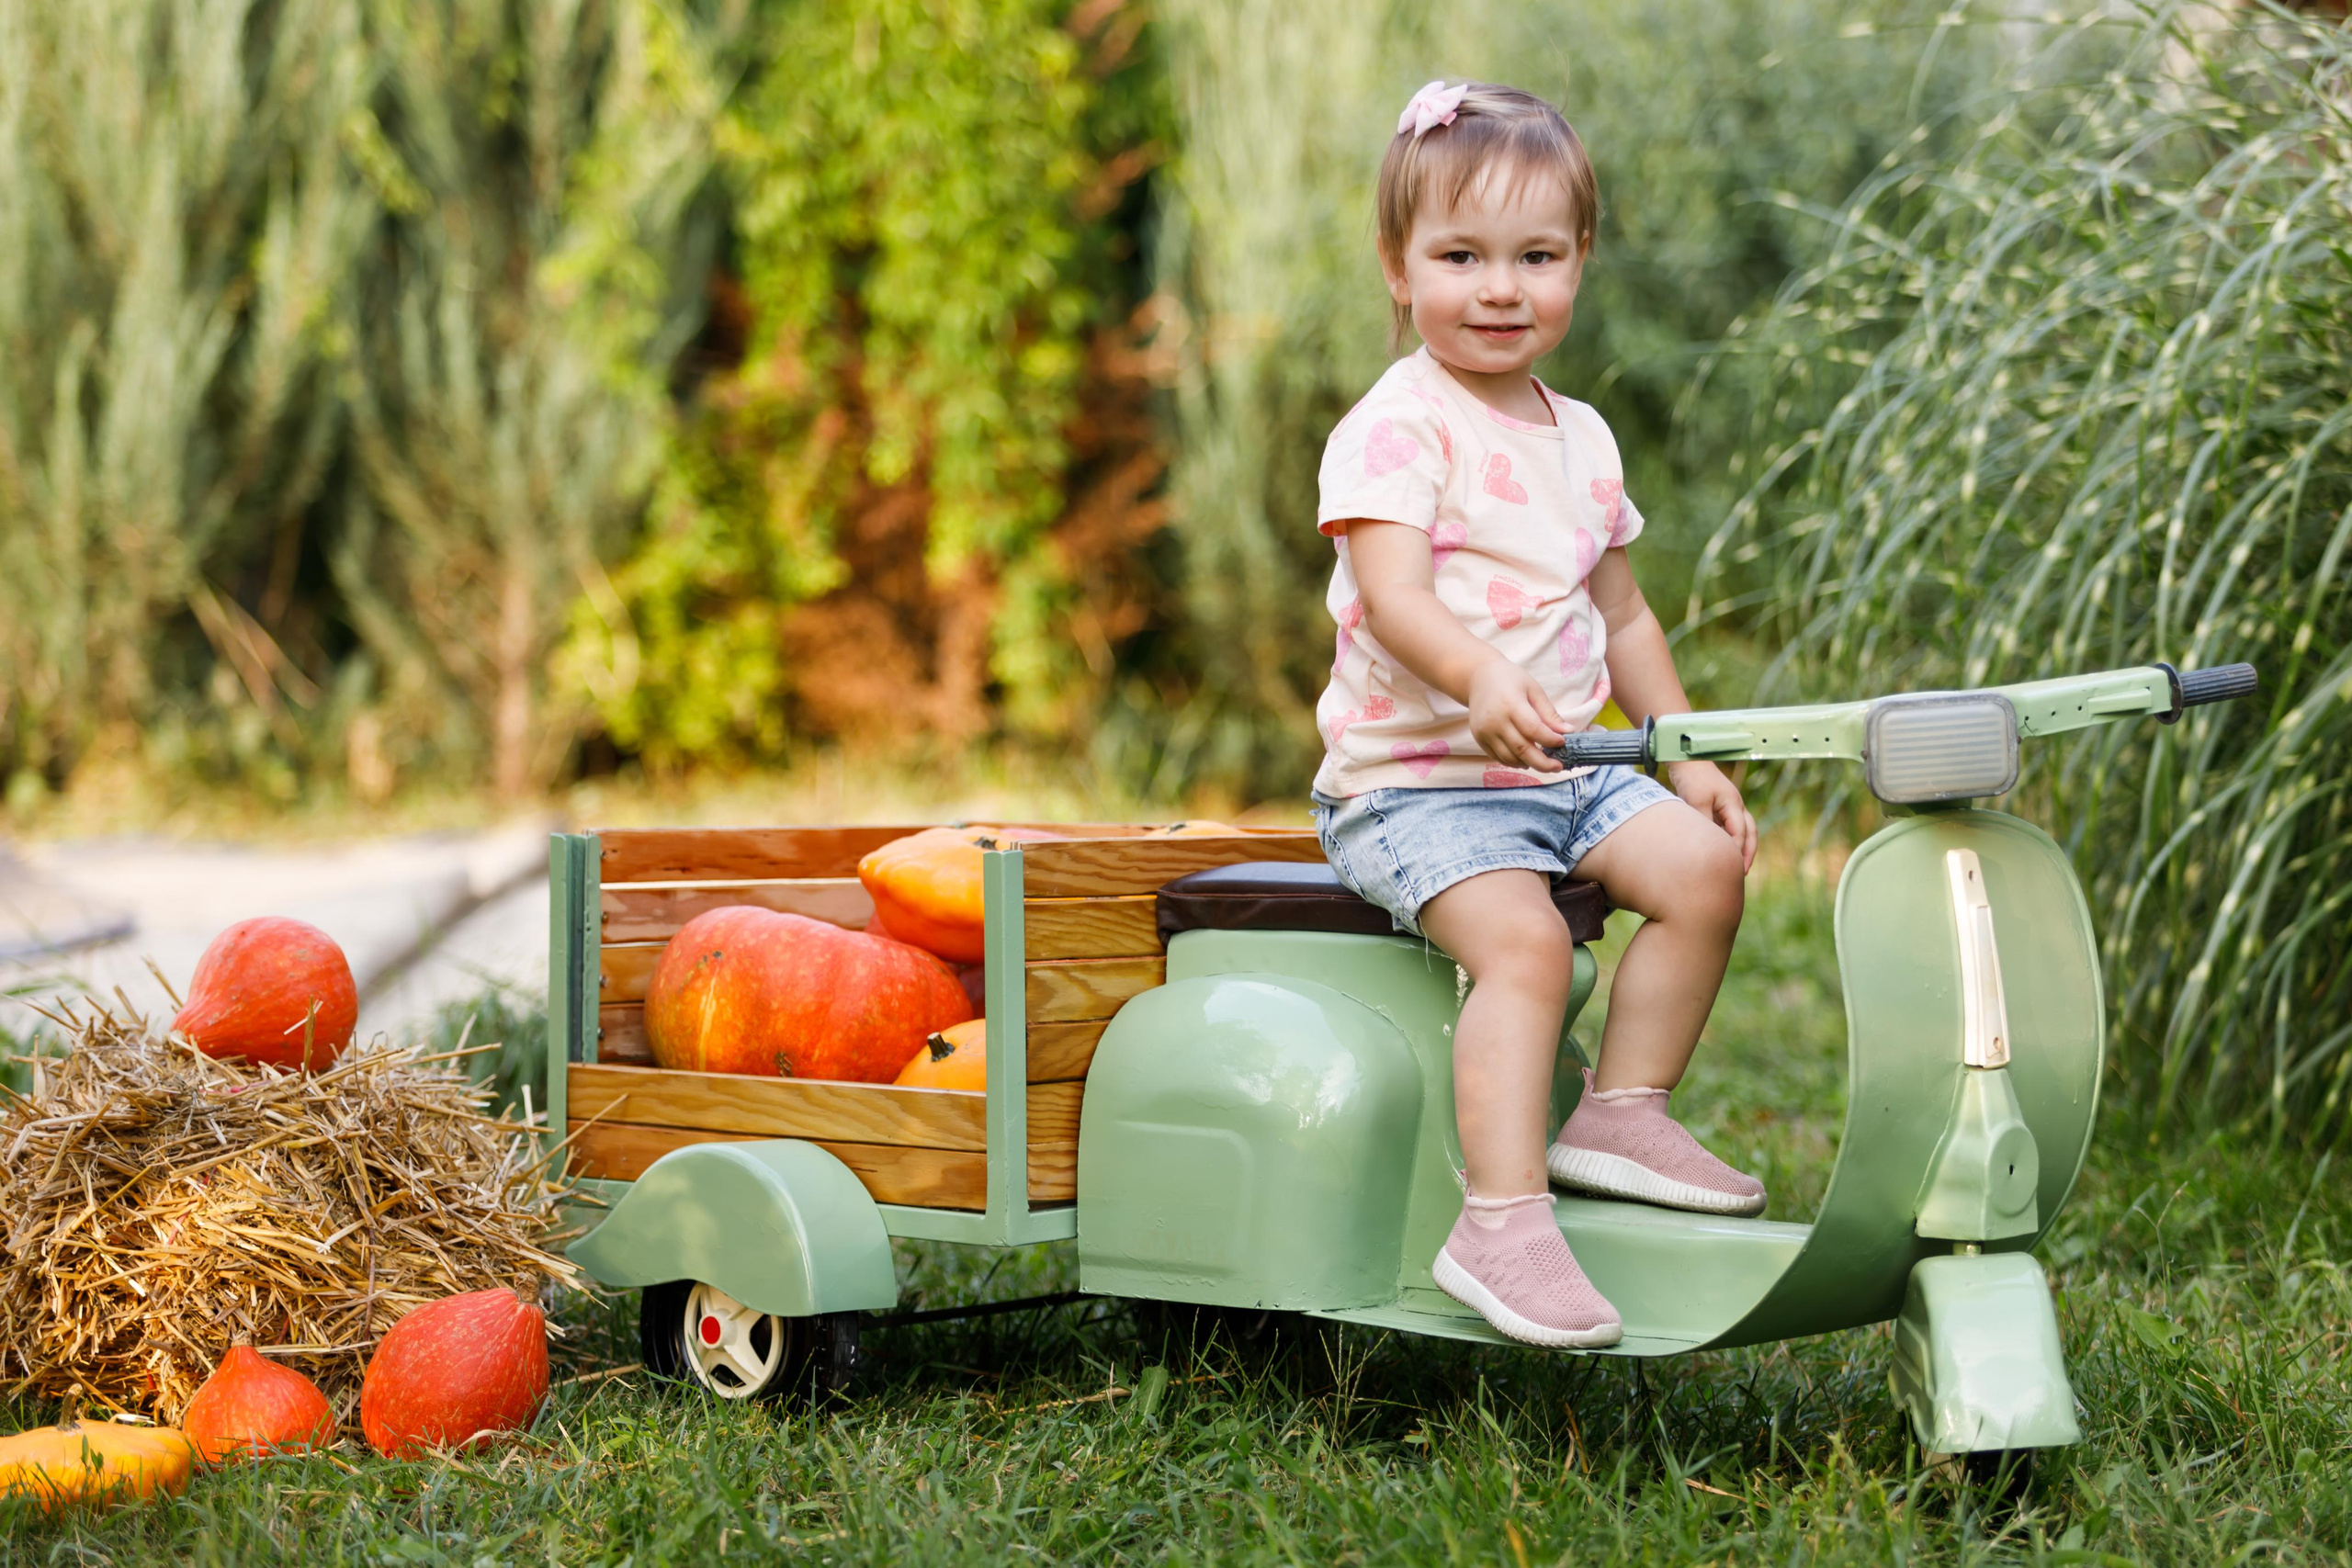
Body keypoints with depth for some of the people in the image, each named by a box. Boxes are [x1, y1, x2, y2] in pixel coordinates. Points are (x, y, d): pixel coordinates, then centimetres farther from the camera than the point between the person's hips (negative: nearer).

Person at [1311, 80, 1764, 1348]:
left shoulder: (1581, 438, 15)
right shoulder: (1394, 427, -10)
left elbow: (1621, 613, 24)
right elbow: (1396, 598, -25)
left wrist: (1688, 756, 17)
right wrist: (1483, 681, -44)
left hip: (1564, 770, 7)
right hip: (1411, 780, -7)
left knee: (1703, 863, -11)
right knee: (1522, 936, -28)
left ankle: (1624, 1112, 3)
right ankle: (1500, 1222, -26)